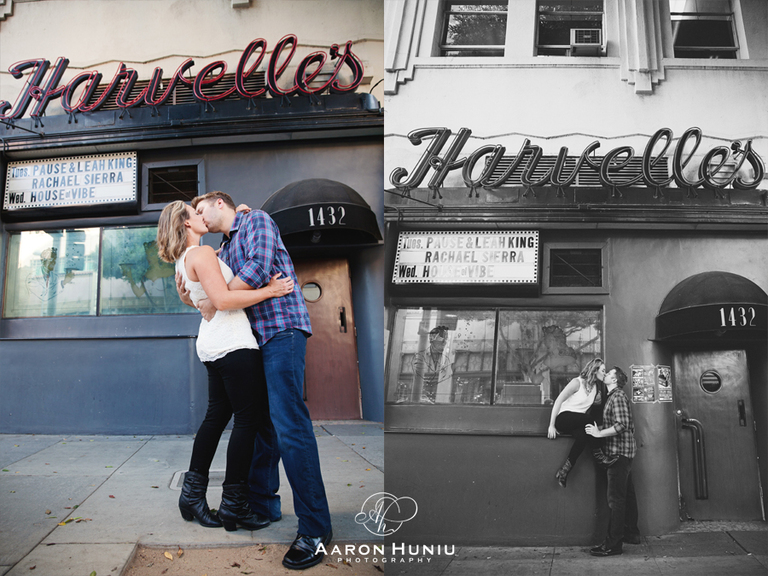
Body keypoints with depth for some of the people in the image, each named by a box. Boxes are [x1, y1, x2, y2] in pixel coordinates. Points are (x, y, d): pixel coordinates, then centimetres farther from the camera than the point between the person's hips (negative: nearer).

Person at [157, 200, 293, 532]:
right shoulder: (202, 254, -12)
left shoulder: (184, 261, 19)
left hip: (212, 346, 10)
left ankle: (192, 494, 18)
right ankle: (234, 506, -1)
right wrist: (270, 290, -18)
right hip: (233, 344, -10)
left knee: (216, 416, 14)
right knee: (247, 419, -5)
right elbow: (223, 299, -22)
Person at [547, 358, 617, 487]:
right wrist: (551, 425, -19)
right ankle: (598, 455, -17)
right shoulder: (577, 382, -9)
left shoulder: (596, 387, 12)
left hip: (578, 422, 6)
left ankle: (564, 470, -24)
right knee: (592, 420, -30)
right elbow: (558, 400, -14)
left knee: (582, 435, -29)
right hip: (564, 418, -6)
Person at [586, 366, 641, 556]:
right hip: (624, 452, 11)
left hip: (619, 452, -11)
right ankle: (631, 533, 29)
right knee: (627, 494, 18)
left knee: (616, 498, -9)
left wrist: (599, 433, -20)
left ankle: (613, 544, -8)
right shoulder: (615, 396, 18)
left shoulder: (618, 397, -14)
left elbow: (622, 424, -25)